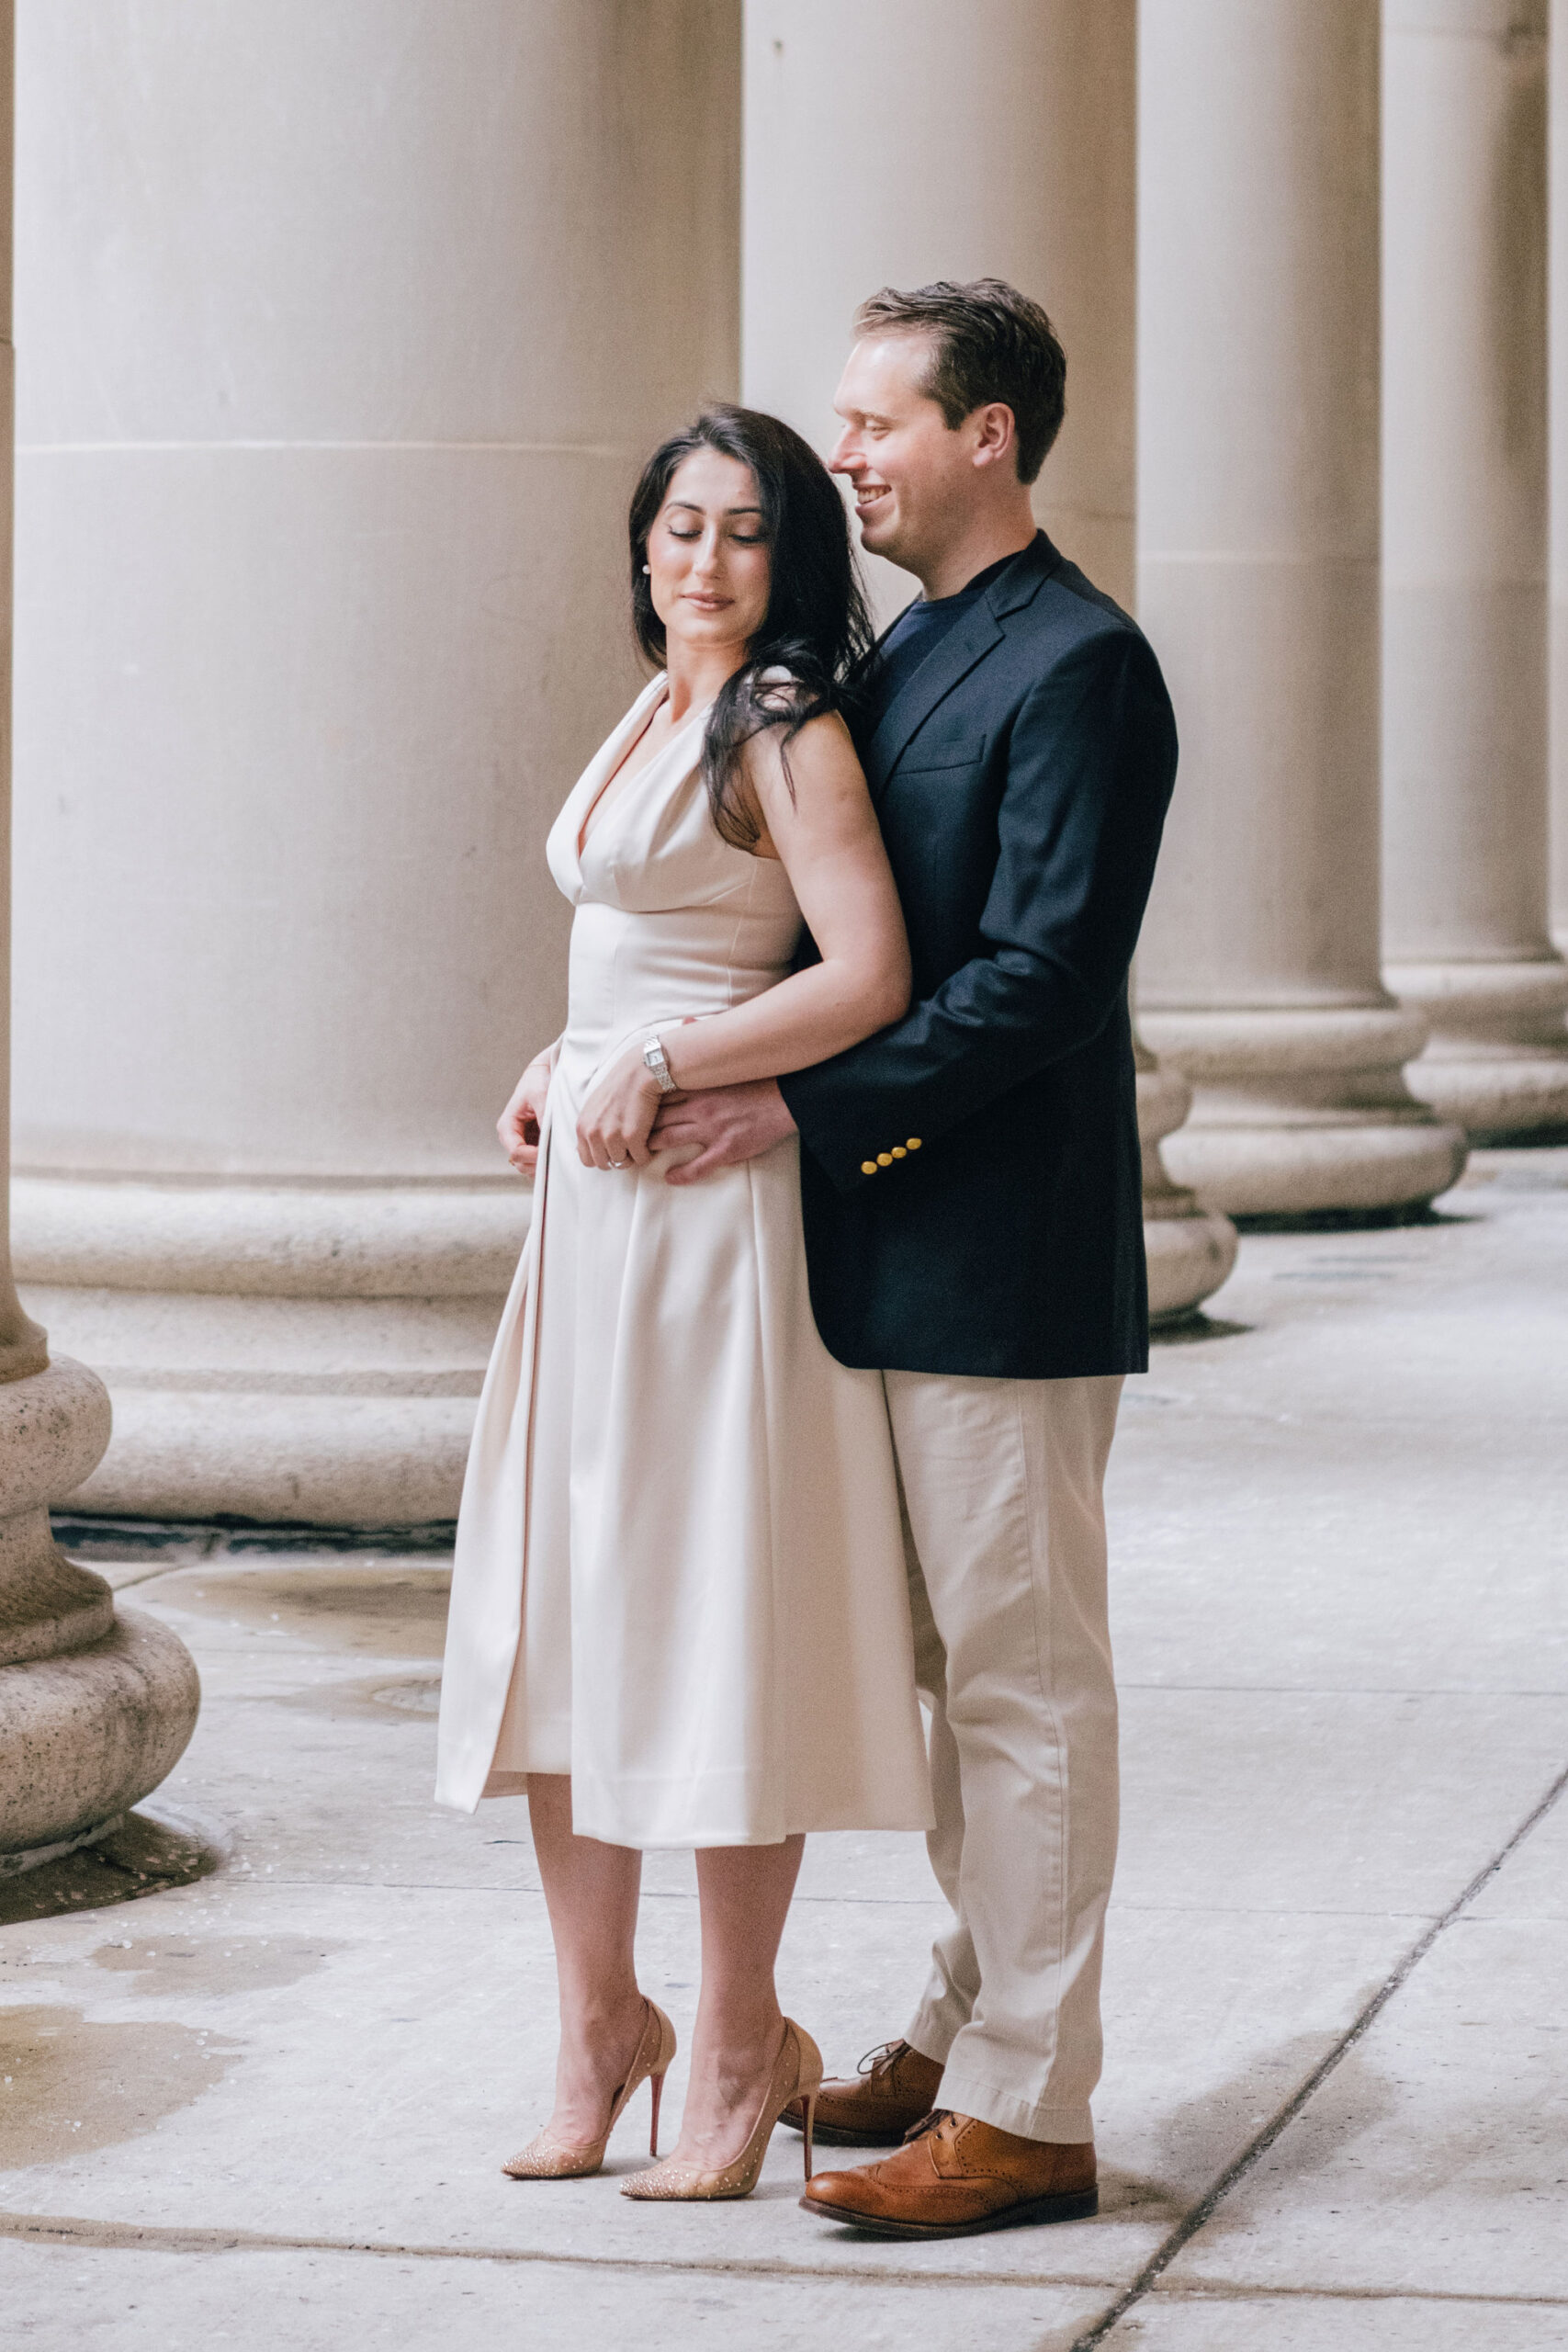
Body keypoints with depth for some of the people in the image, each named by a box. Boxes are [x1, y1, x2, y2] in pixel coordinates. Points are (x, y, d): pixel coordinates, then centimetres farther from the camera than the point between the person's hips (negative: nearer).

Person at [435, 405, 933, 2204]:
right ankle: (597, 2017, 19)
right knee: (551, 1614, 9)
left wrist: (656, 1072, -14)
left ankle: (737, 2052, 7)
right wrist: (565, 1067, 10)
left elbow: (867, 979, -19)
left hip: (710, 1200, -9)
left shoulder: (787, 732, -9)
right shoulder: (652, 718, 16)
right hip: (592, 1199, 9)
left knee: (710, 1621, -3)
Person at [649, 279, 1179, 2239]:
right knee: (951, 1665, 17)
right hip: (903, 1250, 9)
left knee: (1021, 1676, -3)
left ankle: (1028, 2114, 3)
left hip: (1005, 1252, -9)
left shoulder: (1079, 666, -14)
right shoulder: (902, 658, 16)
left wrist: (806, 1110, -19)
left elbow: (1043, 975, -21)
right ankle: (969, 2023, 29)